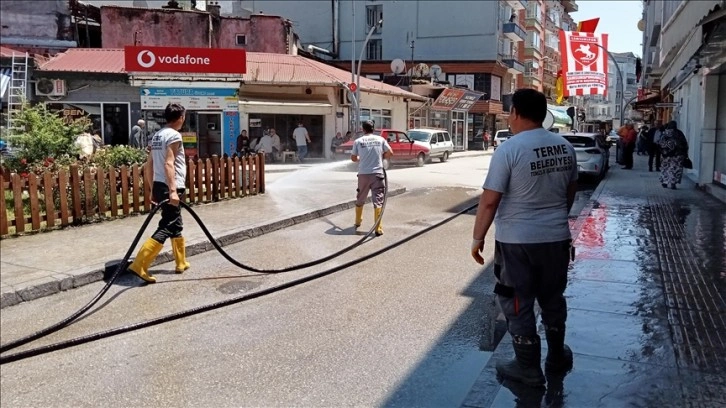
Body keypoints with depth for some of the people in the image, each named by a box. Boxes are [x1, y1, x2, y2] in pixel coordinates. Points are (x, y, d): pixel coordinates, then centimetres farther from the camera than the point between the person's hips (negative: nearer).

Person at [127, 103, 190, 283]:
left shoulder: (157, 135, 15)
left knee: (176, 226, 19)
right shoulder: (174, 135, -11)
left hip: (159, 186, 10)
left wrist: (153, 189, 22)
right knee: (166, 228, -9)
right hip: (169, 188, -10)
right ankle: (139, 265, -15)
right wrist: (173, 190, -27)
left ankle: (181, 263, 29)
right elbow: (169, 163, -22)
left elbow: (150, 165, 17)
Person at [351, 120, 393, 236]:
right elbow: (390, 153, 3)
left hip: (363, 174, 1)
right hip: (377, 174, -1)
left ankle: (358, 222, 38)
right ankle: (378, 229, -7)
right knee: (378, 201, -1)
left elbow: (353, 158, 9)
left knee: (360, 200, 20)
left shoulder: (358, 141, 1)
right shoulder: (380, 139, 1)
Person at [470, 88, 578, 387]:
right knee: (553, 298, 21)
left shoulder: (509, 149, -16)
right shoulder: (565, 147, 3)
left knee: (518, 304, 7)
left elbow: (489, 201, -17)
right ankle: (557, 357, 36)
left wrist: (478, 238, -8)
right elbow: (571, 191, 15)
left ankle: (528, 368, 17)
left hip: (517, 241, -6)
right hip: (556, 237, 6)